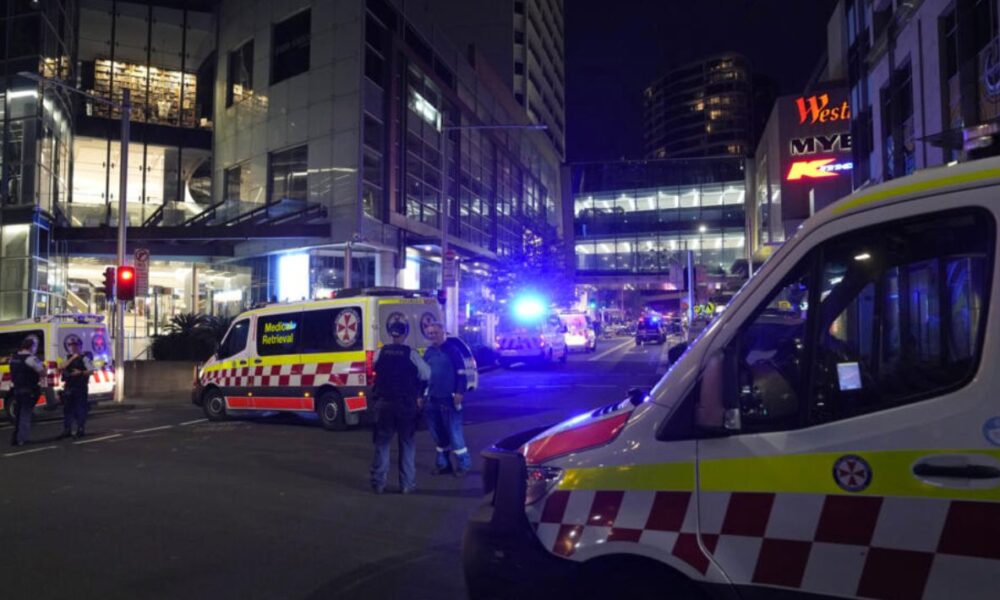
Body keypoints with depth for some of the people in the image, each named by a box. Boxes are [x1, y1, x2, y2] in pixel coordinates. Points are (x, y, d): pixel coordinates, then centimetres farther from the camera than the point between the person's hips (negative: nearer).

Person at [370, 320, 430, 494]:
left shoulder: (381, 352, -1)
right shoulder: (411, 353, -7)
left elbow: (376, 369, 10)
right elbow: (426, 374, -2)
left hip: (384, 403, 2)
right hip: (406, 404, -1)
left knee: (381, 443, 11)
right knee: (407, 443, 9)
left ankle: (378, 483, 11)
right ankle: (407, 484, 9)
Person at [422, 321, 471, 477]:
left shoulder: (451, 350, -5)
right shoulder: (428, 353, 12)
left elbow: (461, 373, -8)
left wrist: (459, 393, -15)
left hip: (449, 398, -6)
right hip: (433, 399, 6)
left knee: (454, 431, -5)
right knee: (437, 432, 11)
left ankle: (463, 463, 4)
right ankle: (442, 463, 22)